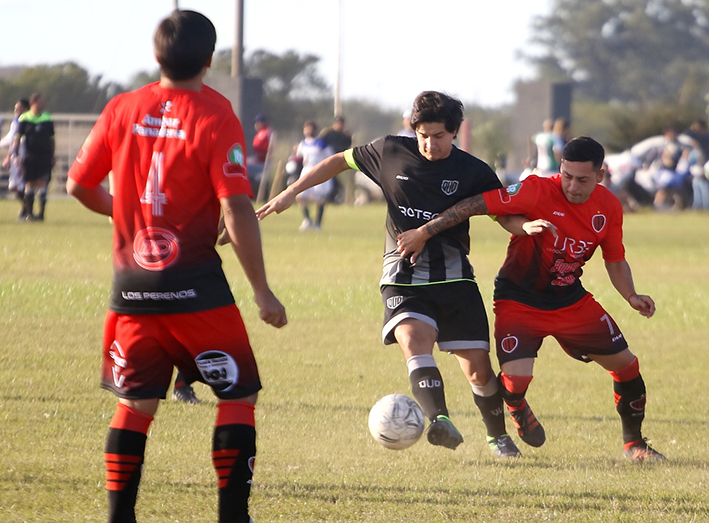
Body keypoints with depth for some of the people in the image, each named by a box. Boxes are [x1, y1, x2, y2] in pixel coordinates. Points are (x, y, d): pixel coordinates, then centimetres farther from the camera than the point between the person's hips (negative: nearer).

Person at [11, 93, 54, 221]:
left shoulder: (48, 119, 5)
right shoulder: (24, 119, 0)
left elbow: (52, 139, 14)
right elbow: (17, 138, 2)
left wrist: (52, 156, 13)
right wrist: (16, 154, -8)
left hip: (45, 156, 0)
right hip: (29, 156, 0)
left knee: (42, 182, -10)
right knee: (30, 184, 3)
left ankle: (41, 213, -9)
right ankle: (29, 212, 14)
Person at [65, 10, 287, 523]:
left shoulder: (122, 109, 3)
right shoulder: (216, 116, -10)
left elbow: (78, 185, 10)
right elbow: (237, 211, -15)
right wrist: (263, 292, -9)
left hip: (132, 283, 5)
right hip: (194, 283, -4)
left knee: (136, 403, 14)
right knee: (237, 398, 6)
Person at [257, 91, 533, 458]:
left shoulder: (473, 172, 0)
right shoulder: (390, 152, 2)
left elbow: (507, 217, 1)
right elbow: (341, 161, 15)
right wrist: (292, 192, 10)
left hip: (453, 276, 1)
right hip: (403, 274, -1)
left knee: (478, 369, 0)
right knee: (414, 337, -31)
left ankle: (498, 436, 27)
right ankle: (439, 421, -48)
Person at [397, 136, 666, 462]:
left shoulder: (608, 207, -6)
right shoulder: (538, 192, -24)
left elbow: (615, 261, 8)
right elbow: (475, 205, -25)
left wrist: (631, 296, -11)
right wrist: (423, 233, -27)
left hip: (570, 299, 5)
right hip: (519, 299, -5)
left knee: (625, 364, 1)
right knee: (515, 379, -22)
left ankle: (634, 444, 25)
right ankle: (518, 412, 18)